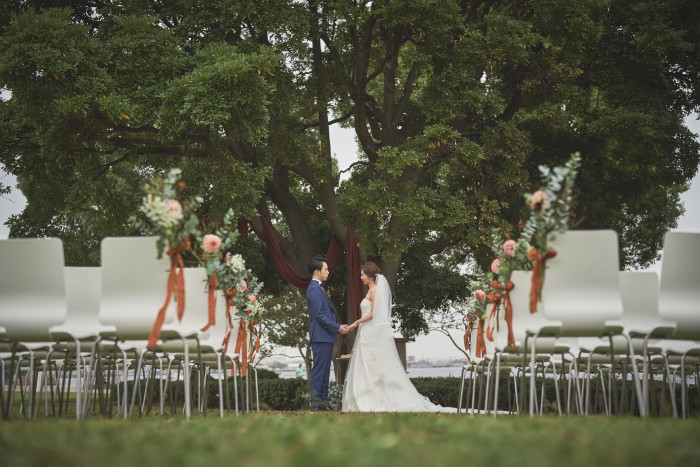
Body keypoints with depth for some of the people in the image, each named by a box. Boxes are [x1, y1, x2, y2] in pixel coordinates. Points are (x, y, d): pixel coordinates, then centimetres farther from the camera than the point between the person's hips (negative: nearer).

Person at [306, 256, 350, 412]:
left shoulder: (319, 288, 18)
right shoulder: (314, 289, -14)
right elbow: (319, 315, -19)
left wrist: (338, 326, 15)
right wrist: (337, 328, -16)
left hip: (326, 336, 10)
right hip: (320, 336, -10)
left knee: (324, 370, 11)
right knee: (319, 370, -8)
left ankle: (323, 402, 15)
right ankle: (316, 404, -7)